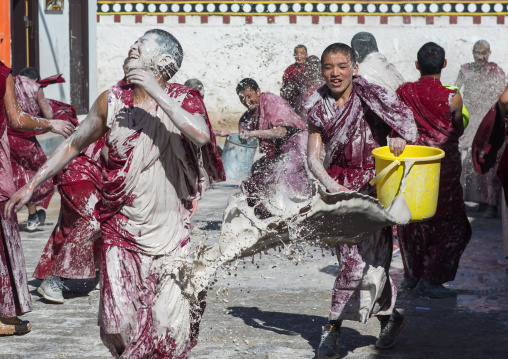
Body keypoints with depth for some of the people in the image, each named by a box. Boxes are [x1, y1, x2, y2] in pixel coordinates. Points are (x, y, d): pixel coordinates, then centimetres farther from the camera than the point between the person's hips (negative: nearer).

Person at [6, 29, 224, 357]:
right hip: (121, 232, 2)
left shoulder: (181, 100, -4)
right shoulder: (112, 101, 4)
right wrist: (32, 185, 15)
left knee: (171, 322, -6)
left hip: (169, 233, -2)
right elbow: (73, 145, 16)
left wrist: (156, 93, -23)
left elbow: (201, 135, -25)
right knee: (120, 323, -3)